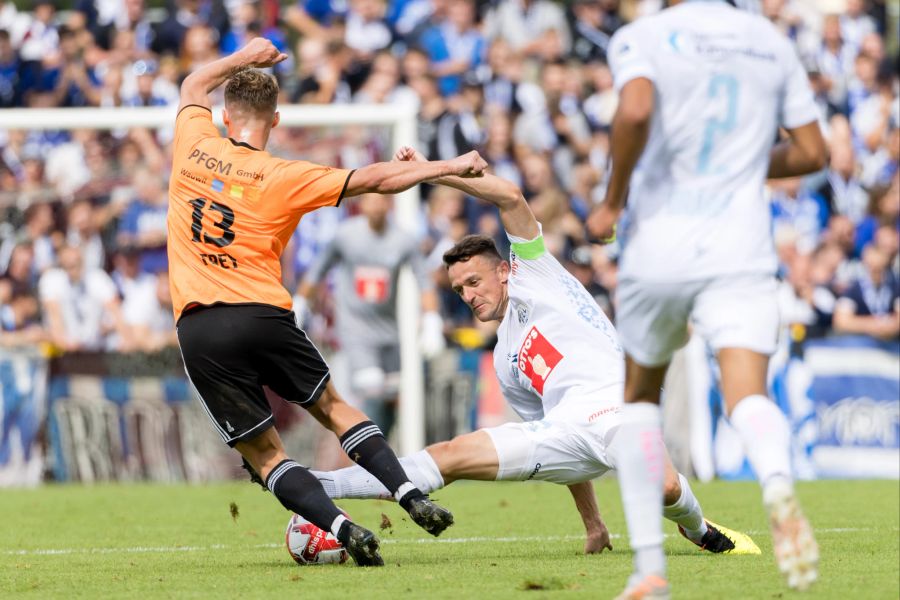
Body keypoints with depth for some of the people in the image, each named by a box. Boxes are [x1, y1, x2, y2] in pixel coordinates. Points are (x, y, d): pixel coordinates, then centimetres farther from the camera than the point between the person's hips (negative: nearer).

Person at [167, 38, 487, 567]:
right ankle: (411, 495, 7)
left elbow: (193, 87, 29)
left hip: (197, 330, 1)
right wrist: (449, 167, 8)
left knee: (262, 452, 4)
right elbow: (375, 180, 0)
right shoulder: (283, 178, -1)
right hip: (262, 315, -1)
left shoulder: (194, 147, 6)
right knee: (331, 406, 19)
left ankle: (341, 527, -13)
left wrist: (245, 56, 39)